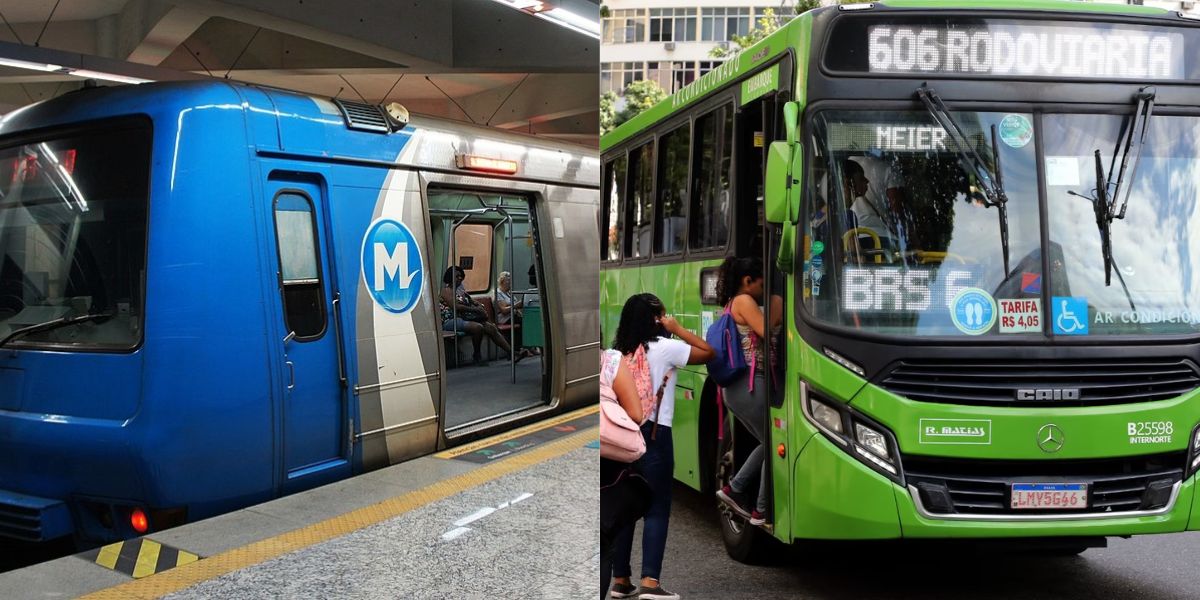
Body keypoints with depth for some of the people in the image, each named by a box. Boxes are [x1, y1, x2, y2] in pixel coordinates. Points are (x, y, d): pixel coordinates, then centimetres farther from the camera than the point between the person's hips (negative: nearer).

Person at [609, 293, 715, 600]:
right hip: (653, 434, -6)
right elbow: (709, 353, 1)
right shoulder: (665, 348, -5)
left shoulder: (616, 353, 11)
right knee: (656, 509, -3)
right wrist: (678, 329, 6)